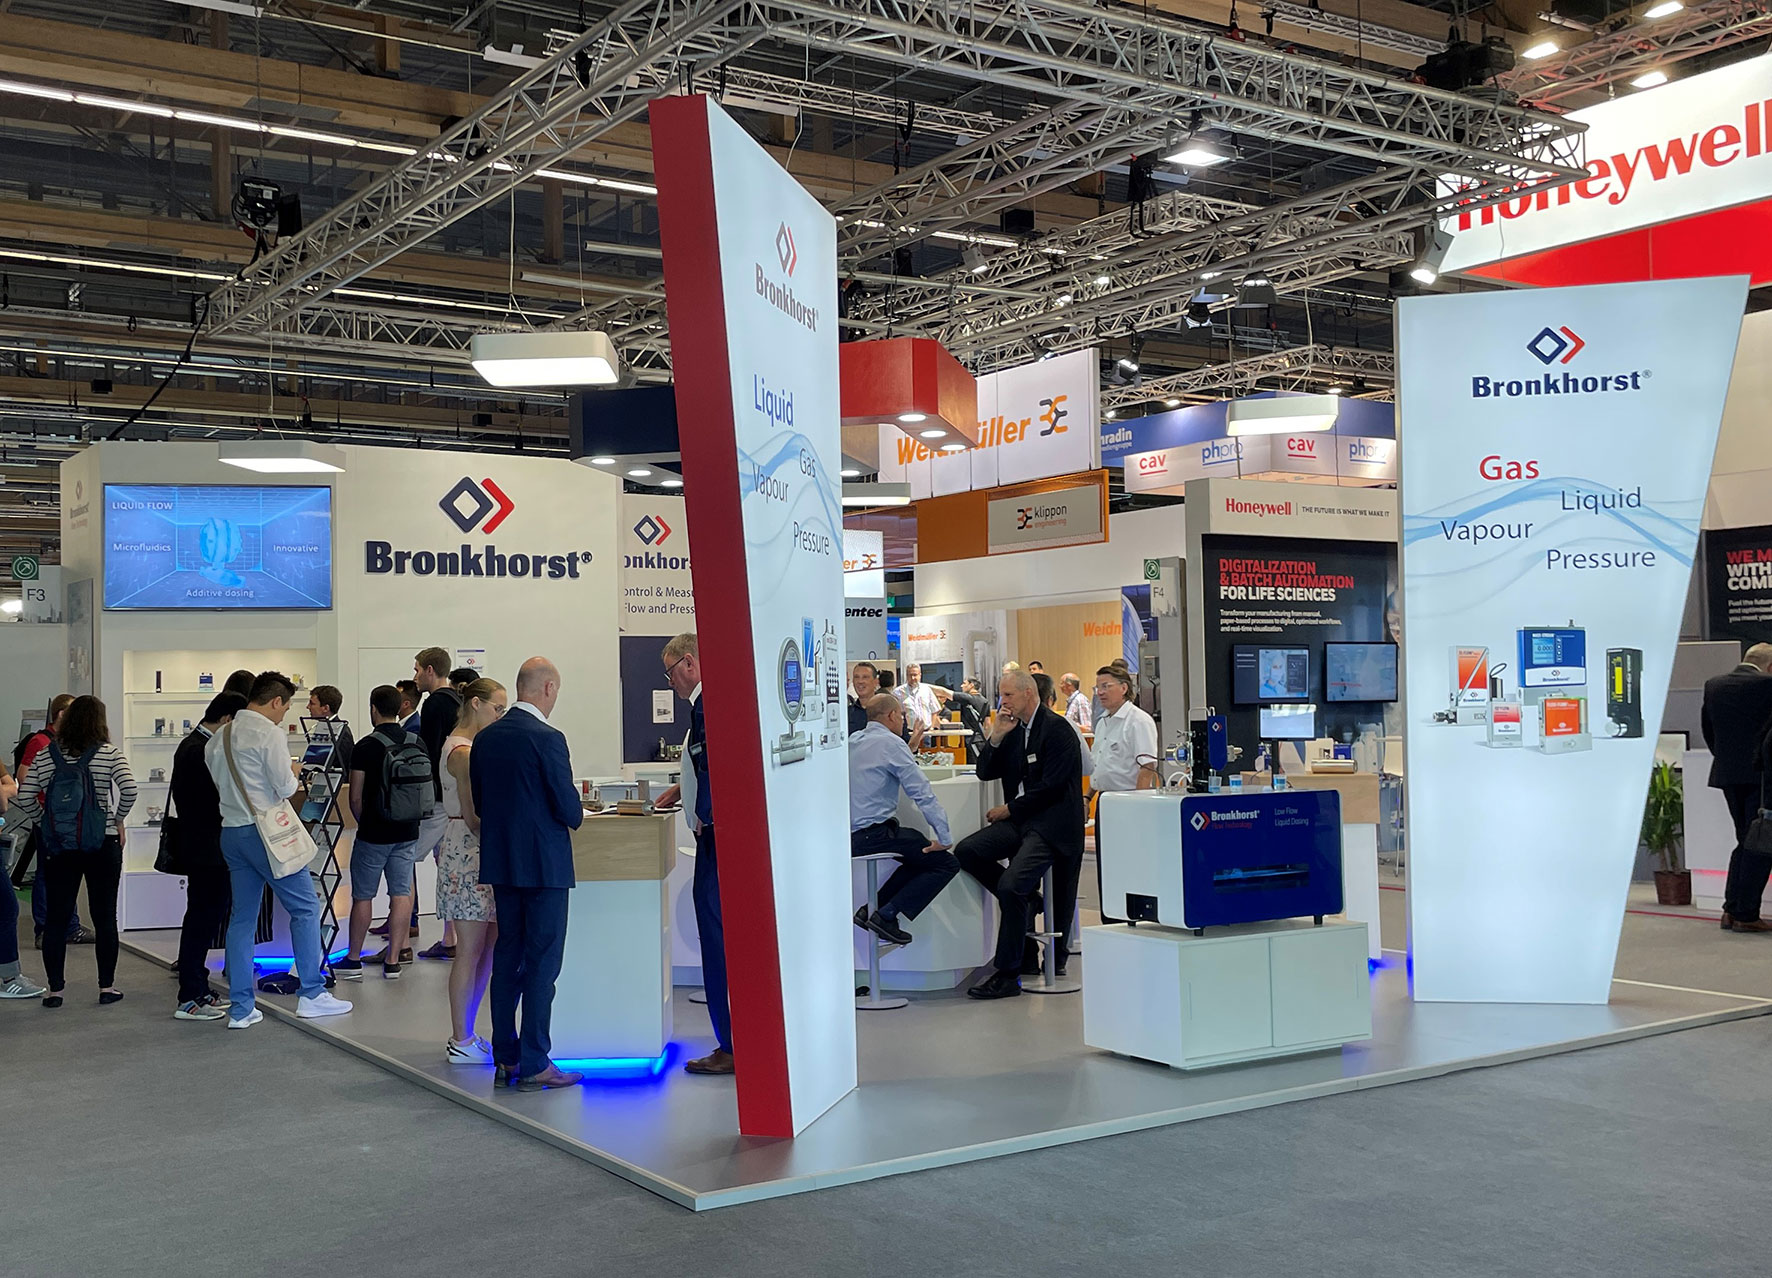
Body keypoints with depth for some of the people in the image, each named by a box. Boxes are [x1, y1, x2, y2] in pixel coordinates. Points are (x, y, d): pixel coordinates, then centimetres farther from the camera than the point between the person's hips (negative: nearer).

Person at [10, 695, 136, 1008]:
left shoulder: (44, 756, 3)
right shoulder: (109, 754, -5)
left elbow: (24, 799, -2)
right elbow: (129, 789, -18)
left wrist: (44, 819, 13)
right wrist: (119, 819, -2)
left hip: (58, 847, 2)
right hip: (102, 844, -2)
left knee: (56, 917, 8)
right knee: (105, 917, 7)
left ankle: (54, 989, 11)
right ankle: (107, 986, 11)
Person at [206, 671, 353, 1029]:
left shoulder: (218, 738, 12)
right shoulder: (269, 732, -10)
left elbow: (220, 784, 18)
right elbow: (285, 787, -13)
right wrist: (292, 770, 8)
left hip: (230, 832, 8)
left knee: (242, 918, 10)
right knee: (305, 908, 3)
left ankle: (240, 1008, 11)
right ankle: (312, 995, 4)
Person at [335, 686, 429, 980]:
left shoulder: (366, 747, -13)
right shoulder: (417, 744, 1)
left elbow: (355, 797, -10)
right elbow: (425, 788, 8)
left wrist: (364, 822, 8)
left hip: (373, 834, -4)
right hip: (408, 833, 4)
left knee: (362, 895, 7)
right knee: (401, 893, 7)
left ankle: (353, 961, 16)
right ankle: (393, 961, 8)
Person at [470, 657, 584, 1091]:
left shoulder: (484, 738, 6)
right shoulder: (547, 738, -16)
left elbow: (479, 802, 12)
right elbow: (569, 808, -15)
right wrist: (574, 816, 7)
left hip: (500, 861, 7)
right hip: (544, 863, -7)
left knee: (507, 958, 13)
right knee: (542, 962, -1)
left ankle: (505, 1059, 18)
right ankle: (534, 1064, 1)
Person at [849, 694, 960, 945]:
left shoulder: (853, 742, 13)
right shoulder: (891, 743, -10)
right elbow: (922, 793, -14)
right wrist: (944, 837, -11)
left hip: (849, 836, 9)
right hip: (874, 834, -9)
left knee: (921, 849, 24)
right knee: (946, 863, -1)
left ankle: (873, 909, 14)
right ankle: (887, 916, -8)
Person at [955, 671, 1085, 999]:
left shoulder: (1058, 729, -8)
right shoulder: (1013, 730, 15)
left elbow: (1050, 786, -15)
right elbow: (985, 773, 14)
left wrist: (1010, 809, -8)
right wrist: (995, 737, -1)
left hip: (1051, 822, -8)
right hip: (1018, 820, 8)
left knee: (1010, 885, -23)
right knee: (966, 851, -14)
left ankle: (1007, 973, -13)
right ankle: (1024, 899, 4)